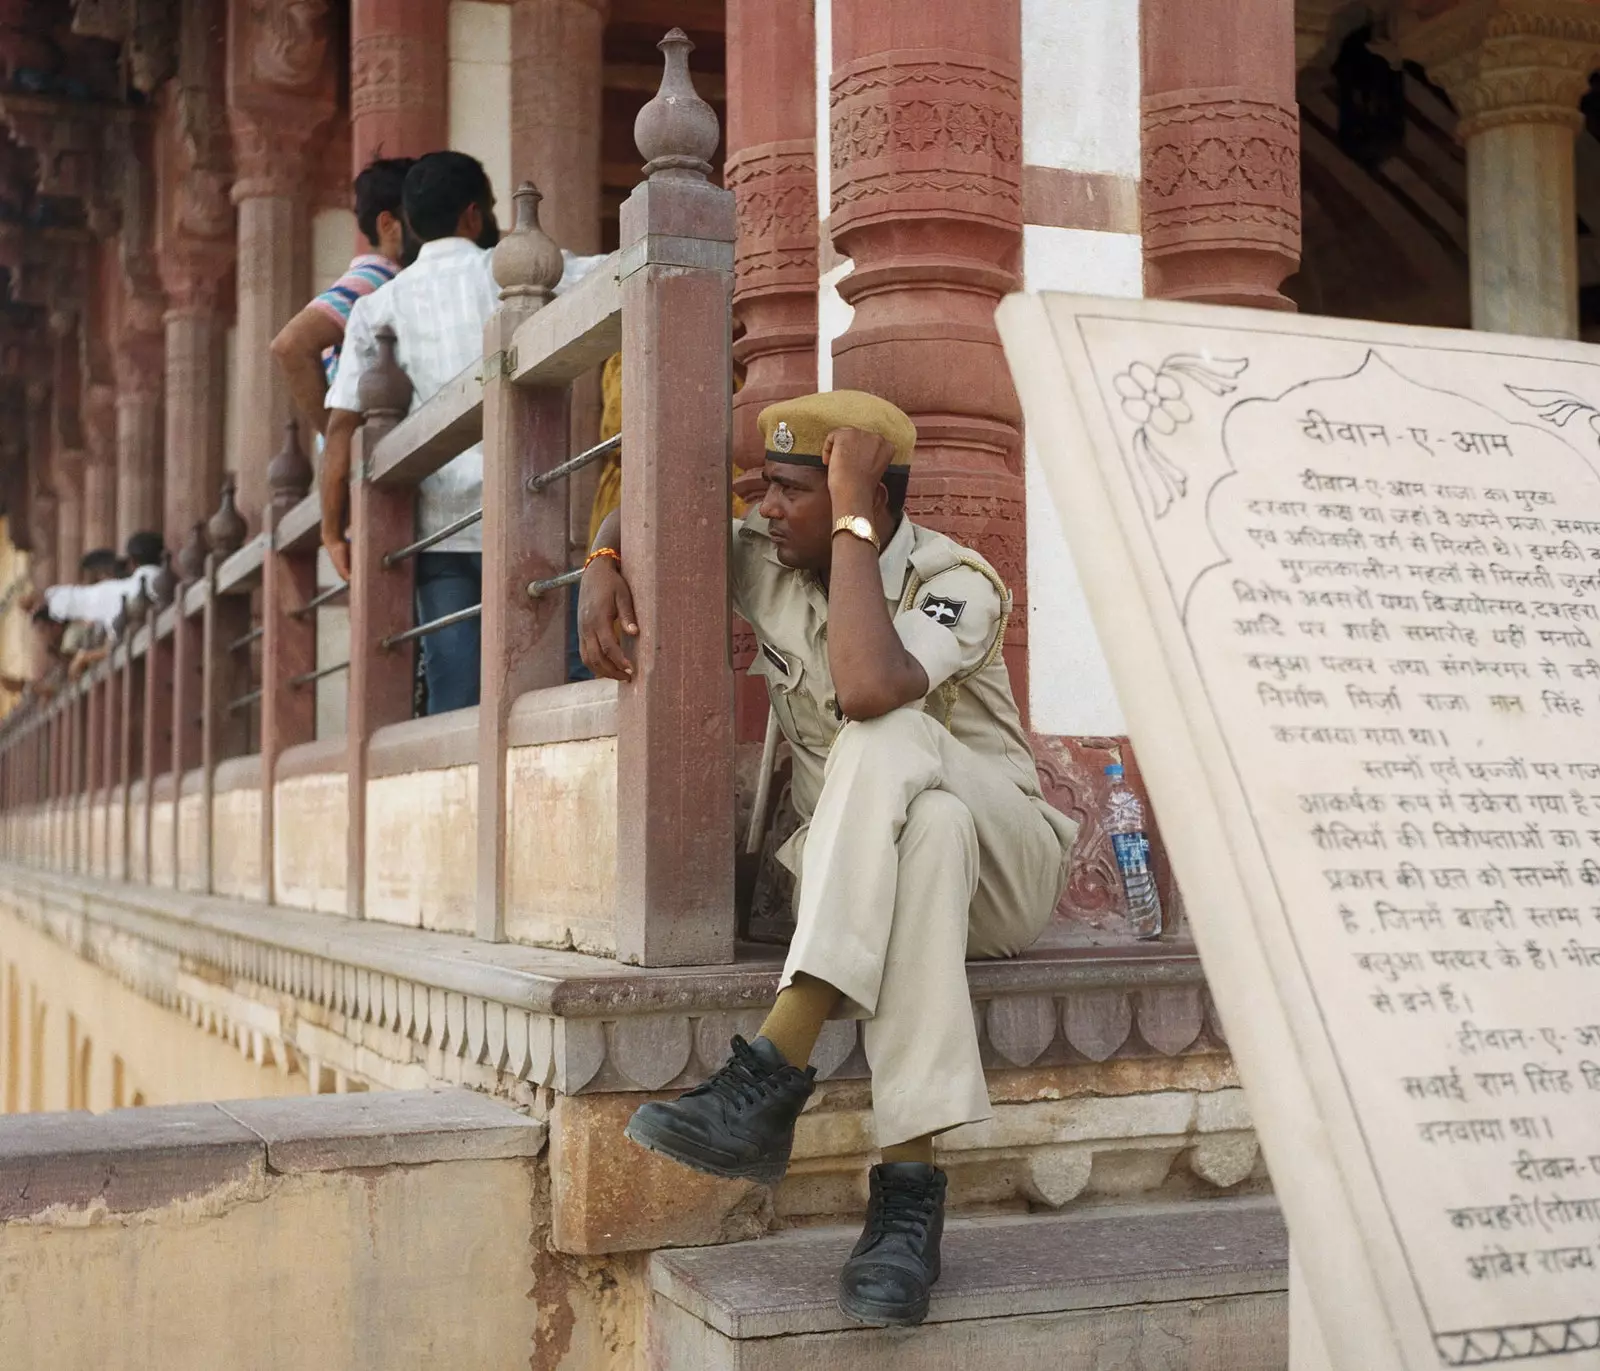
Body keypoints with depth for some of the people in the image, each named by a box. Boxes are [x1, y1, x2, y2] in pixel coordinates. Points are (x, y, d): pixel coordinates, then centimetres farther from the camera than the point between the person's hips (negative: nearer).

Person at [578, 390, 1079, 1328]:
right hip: (852, 876, 4)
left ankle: (775, 1067, -44)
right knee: (927, 827, -35)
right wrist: (603, 567, -6)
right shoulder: (764, 561, 1)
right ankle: (910, 1180, -45)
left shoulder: (957, 581, -17)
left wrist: (852, 517, -29)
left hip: (1004, 871, -4)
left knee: (886, 742, -36)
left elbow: (867, 691, -38)